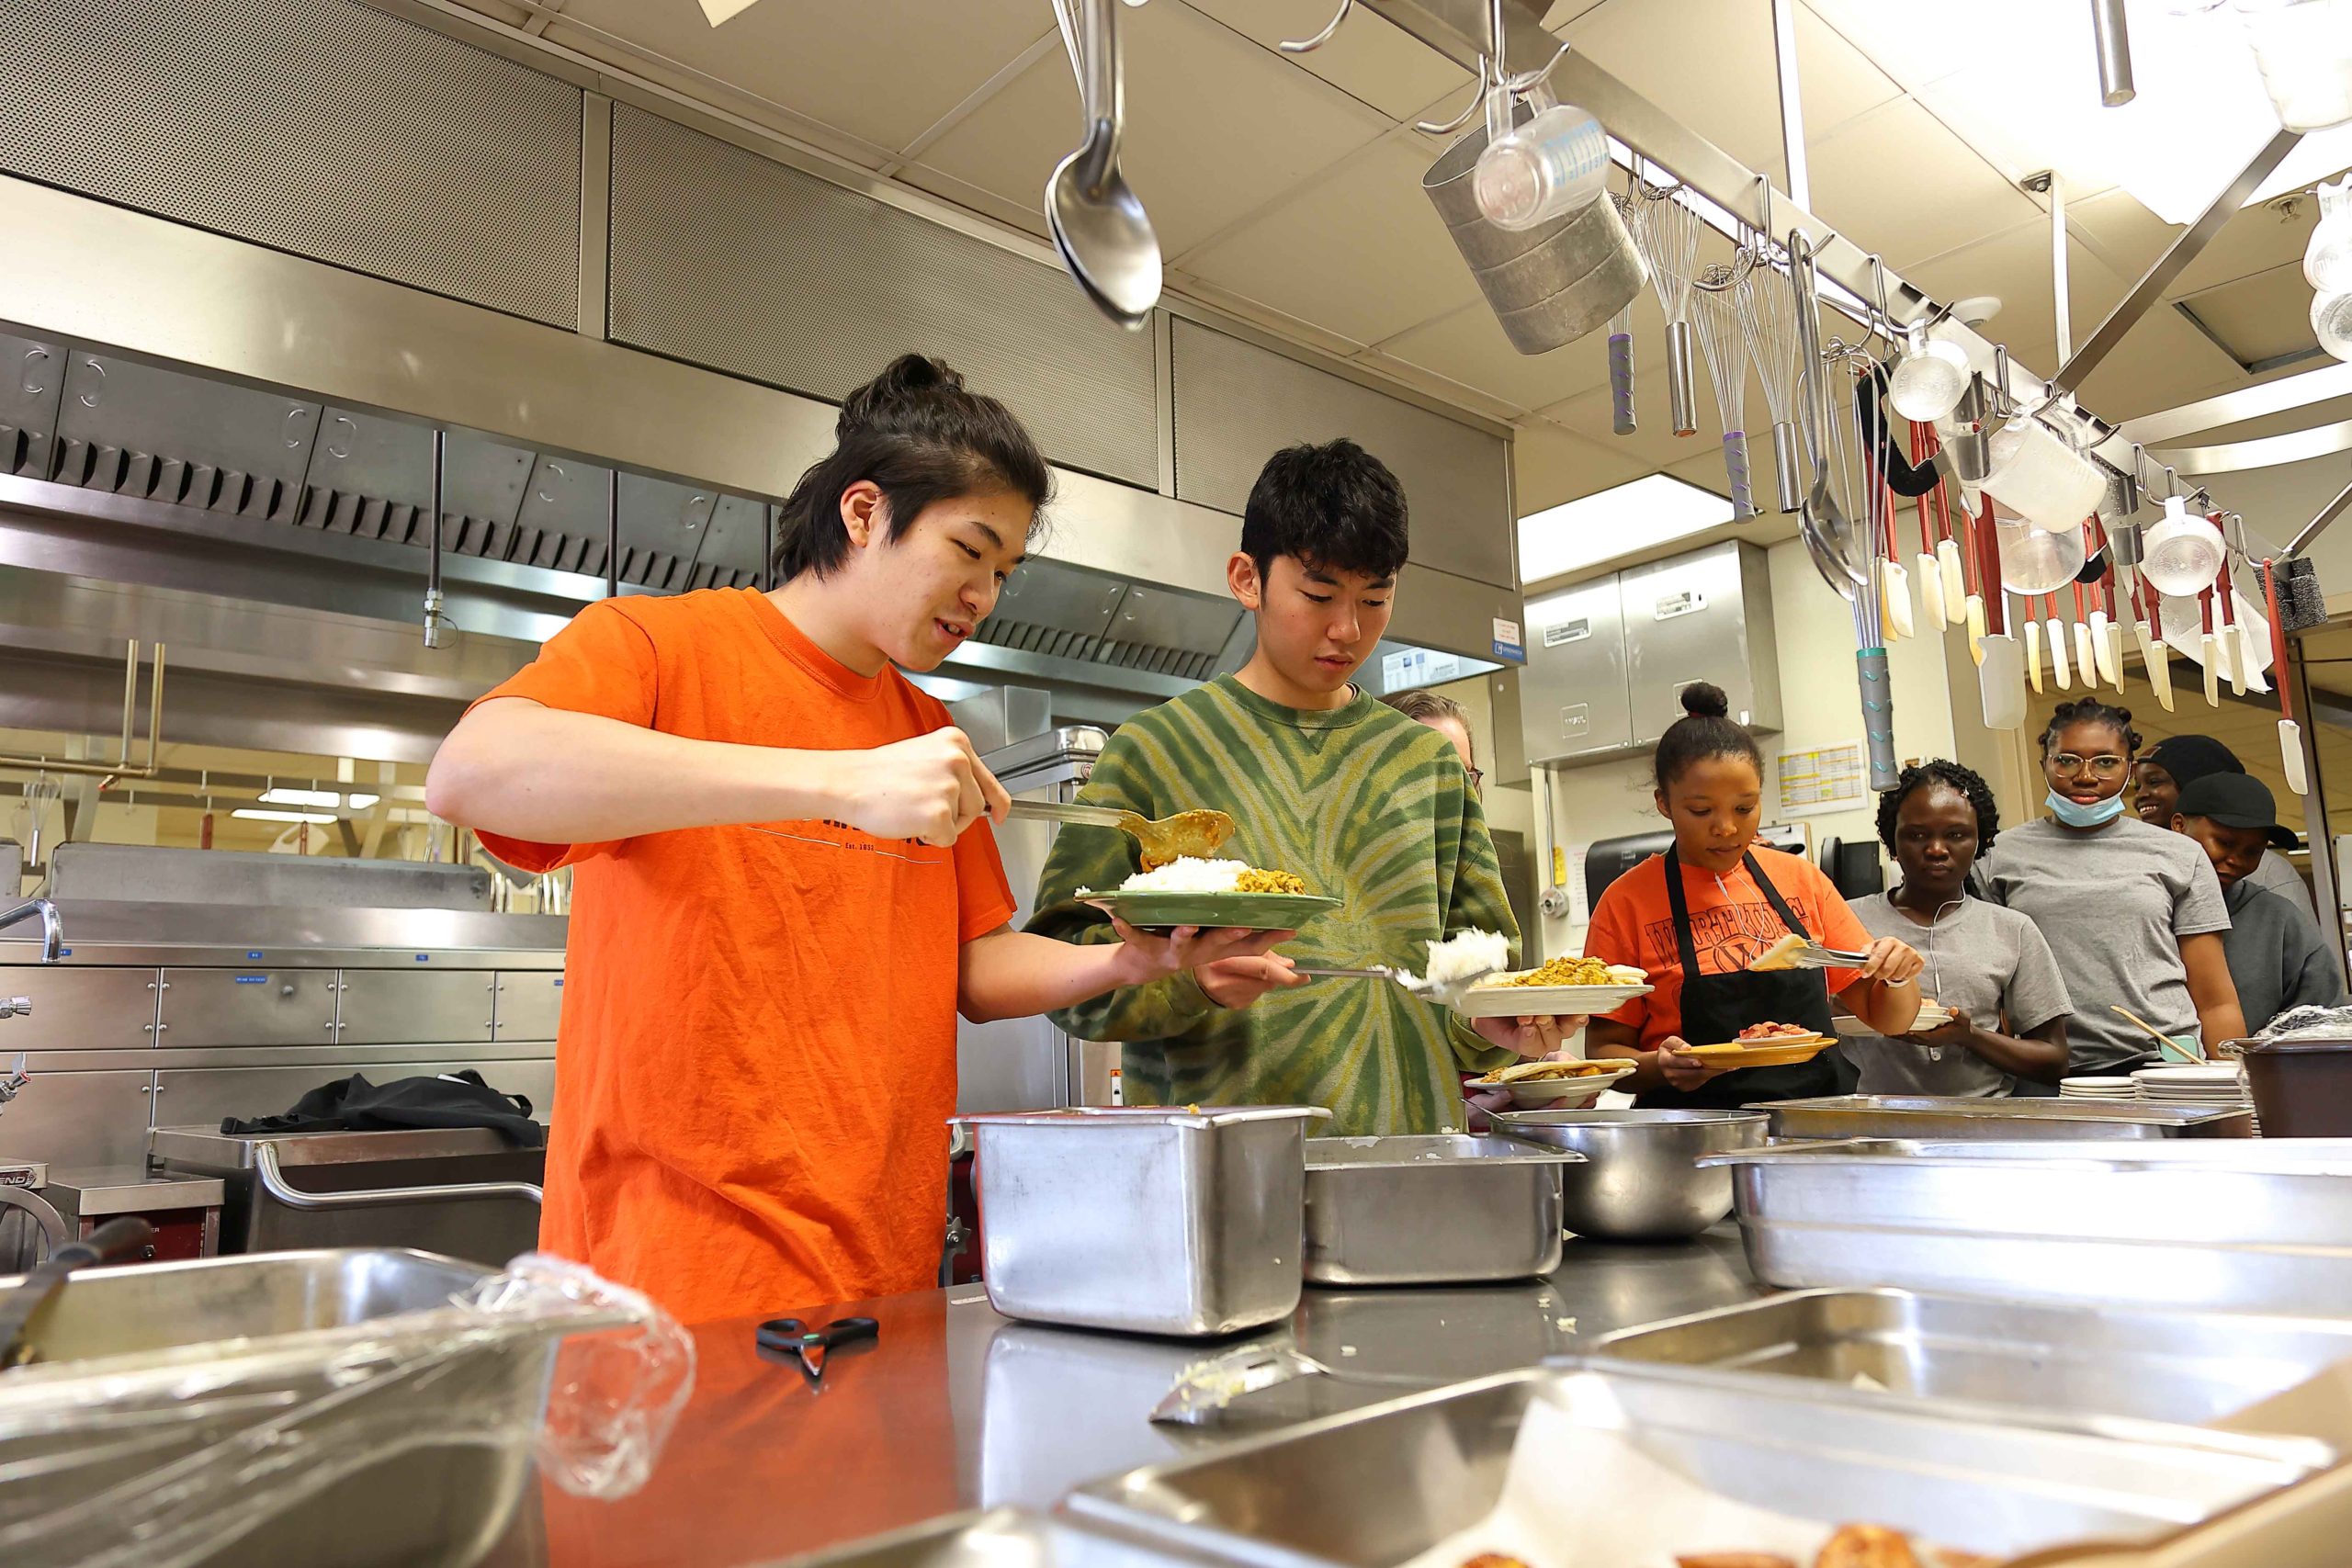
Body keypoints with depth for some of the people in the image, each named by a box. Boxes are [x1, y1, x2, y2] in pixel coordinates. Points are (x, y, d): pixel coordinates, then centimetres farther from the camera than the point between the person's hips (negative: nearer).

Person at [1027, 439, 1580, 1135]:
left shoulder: (1429, 758, 17)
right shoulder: (1153, 748, 5)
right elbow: (1060, 963, 2)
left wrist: (1491, 1023, -2)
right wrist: (1186, 976, -16)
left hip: (1411, 1146, 4)